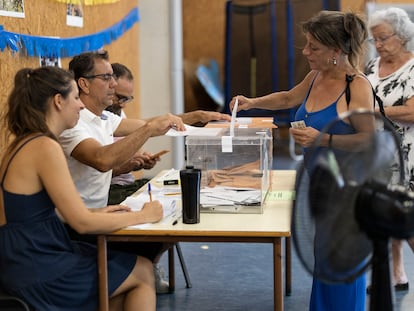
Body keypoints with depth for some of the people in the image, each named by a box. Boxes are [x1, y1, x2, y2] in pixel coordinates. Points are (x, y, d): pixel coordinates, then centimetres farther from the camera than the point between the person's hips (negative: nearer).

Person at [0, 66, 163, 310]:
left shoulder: (23, 143, 9)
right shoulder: (45, 147, -19)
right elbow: (83, 223, -19)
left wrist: (94, 213, 10)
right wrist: (143, 216, -7)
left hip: (23, 260, 9)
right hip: (37, 273, -9)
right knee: (144, 272, 6)